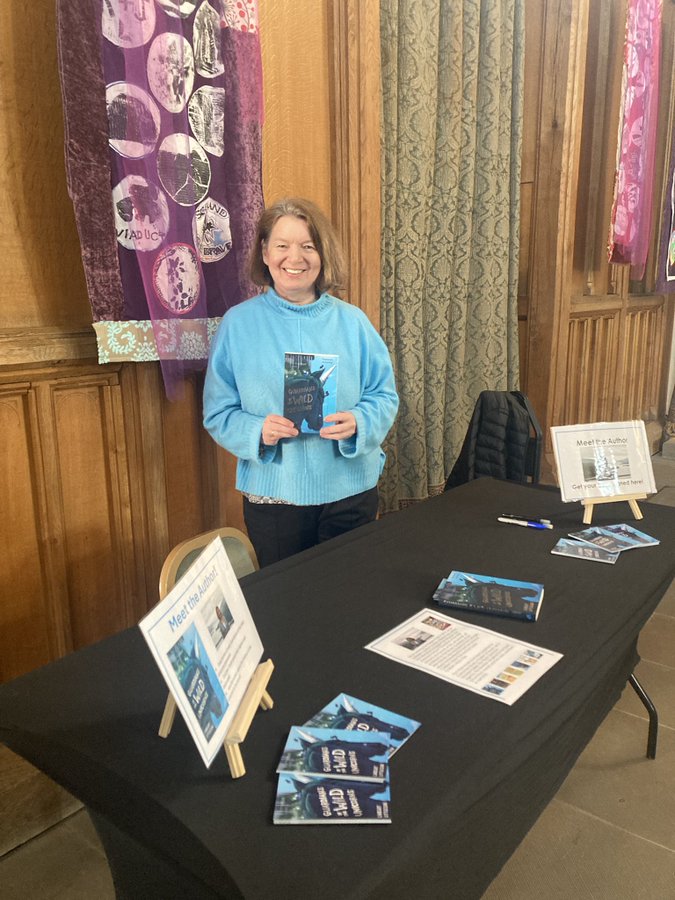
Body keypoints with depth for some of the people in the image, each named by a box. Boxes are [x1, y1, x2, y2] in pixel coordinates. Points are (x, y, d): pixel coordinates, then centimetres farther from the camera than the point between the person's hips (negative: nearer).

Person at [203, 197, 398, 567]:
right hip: (272, 495, -1)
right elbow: (217, 412, -2)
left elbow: (385, 396, 2)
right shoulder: (238, 324, -2)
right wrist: (258, 431, -21)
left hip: (350, 491, 2)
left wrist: (358, 423, -18)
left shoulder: (352, 321, 1)